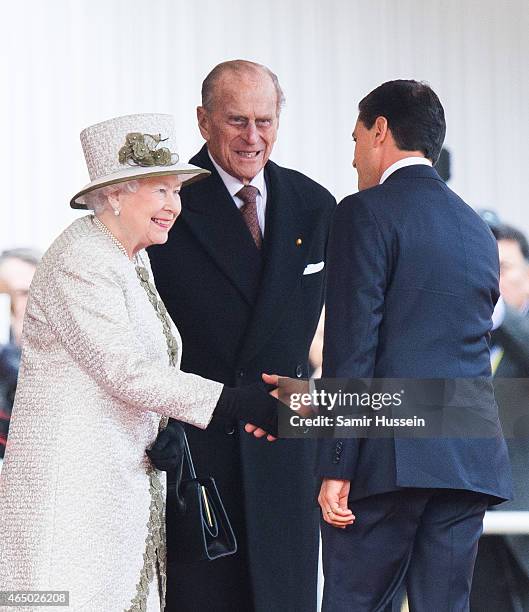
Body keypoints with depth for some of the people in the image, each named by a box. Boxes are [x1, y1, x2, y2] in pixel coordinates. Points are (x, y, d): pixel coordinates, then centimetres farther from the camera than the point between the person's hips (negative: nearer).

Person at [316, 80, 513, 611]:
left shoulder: (367, 213, -4)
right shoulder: (478, 230, 19)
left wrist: (335, 469, -12)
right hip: (471, 457, 7)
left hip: (390, 453, -6)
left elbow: (352, 348, -11)